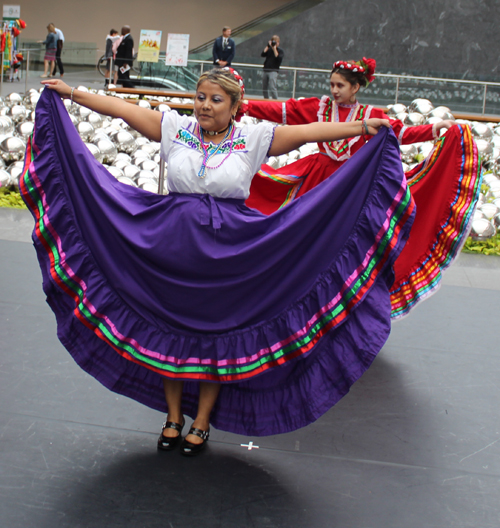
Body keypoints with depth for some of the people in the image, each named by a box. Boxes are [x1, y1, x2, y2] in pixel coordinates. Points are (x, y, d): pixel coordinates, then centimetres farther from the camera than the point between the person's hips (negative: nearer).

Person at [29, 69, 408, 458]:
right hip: (172, 246, 2)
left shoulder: (253, 139, -1)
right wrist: (71, 94, 4)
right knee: (169, 327, 9)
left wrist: (363, 128, -11)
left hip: (227, 251, -2)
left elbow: (307, 132, -6)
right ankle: (173, 416, 27)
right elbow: (122, 109, 5)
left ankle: (202, 421, 24)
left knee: (216, 333, 7)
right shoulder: (175, 129, 4)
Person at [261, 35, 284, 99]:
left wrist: (274, 49, -13)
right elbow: (262, 54, -2)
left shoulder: (280, 51, 2)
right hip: (266, 71, 6)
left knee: (272, 88, -19)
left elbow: (278, 58, -15)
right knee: (264, 89, 10)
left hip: (273, 71, -6)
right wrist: (268, 46, -5)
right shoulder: (269, 49, 13)